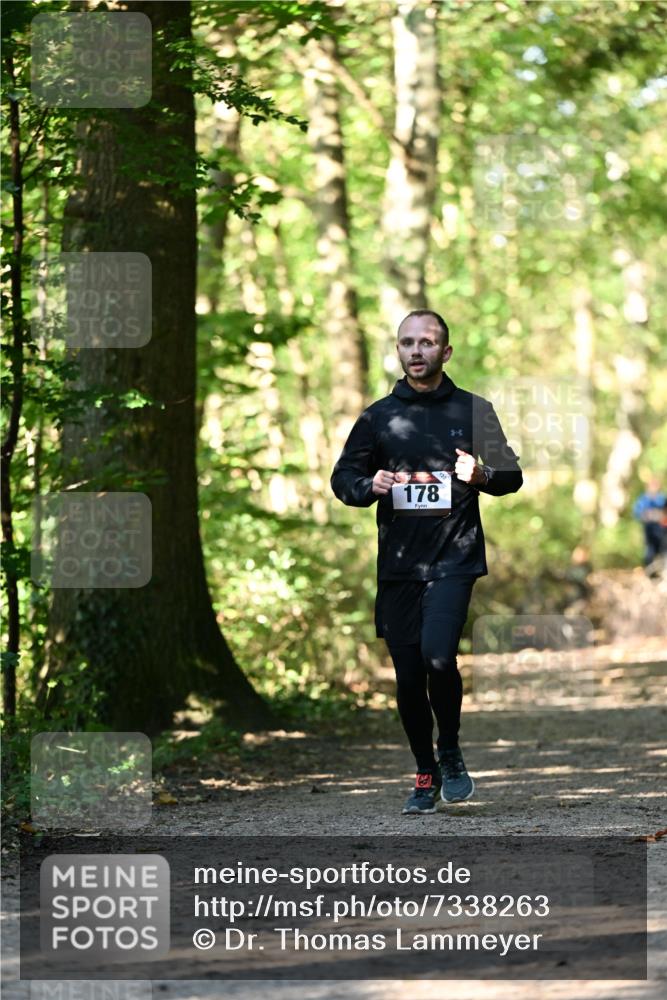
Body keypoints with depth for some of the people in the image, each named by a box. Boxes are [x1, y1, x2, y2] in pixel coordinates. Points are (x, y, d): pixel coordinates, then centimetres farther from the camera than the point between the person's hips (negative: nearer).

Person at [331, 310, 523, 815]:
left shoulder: (473, 410, 7)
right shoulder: (379, 416, 11)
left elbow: (512, 474, 10)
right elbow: (343, 476, 15)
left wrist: (481, 475, -12)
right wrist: (370, 485, -7)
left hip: (454, 558, -3)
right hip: (398, 561, 3)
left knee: (438, 656, -20)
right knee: (408, 676, 4)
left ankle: (451, 751, 4)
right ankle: (426, 774, 21)